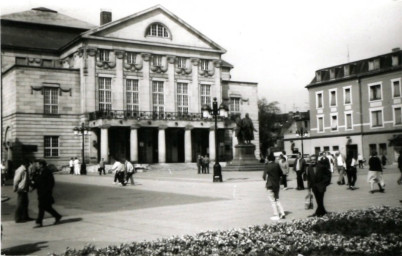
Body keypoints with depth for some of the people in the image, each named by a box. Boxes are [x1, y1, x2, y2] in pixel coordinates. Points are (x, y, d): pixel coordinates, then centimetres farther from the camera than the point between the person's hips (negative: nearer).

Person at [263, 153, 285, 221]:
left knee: (273, 200, 2)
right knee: (277, 199, 18)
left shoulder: (267, 166, -14)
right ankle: (282, 213, 13)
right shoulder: (277, 165, 1)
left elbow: (264, 176, -14)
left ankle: (276, 215, 3)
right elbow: (280, 173, 7)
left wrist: (265, 178, 7)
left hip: (270, 185, -5)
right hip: (277, 184, 5)